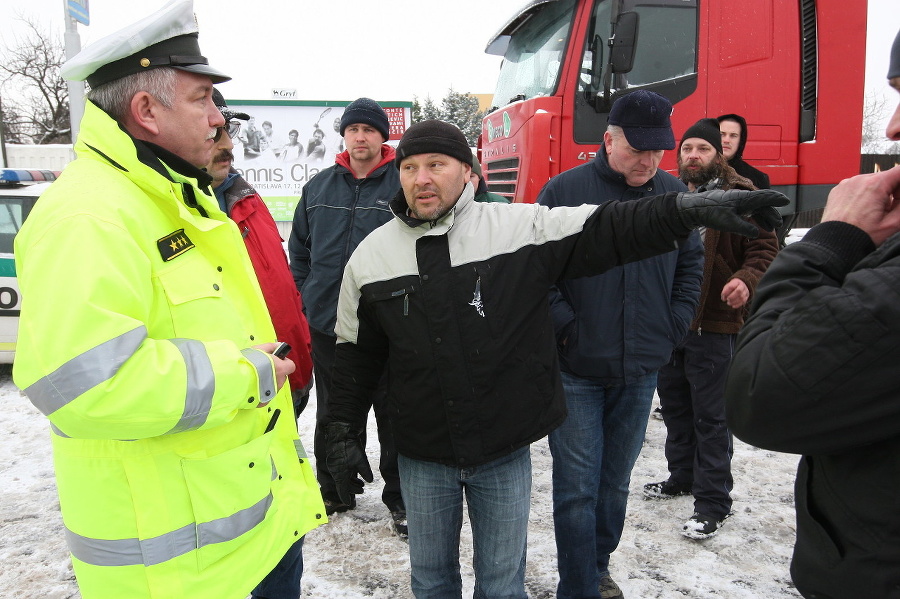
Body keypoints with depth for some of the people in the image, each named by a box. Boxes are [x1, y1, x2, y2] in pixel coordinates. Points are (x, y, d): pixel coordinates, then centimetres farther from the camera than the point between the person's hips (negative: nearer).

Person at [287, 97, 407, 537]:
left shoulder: (405, 184, -4)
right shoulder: (319, 187, 9)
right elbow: (299, 248, 16)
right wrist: (305, 297, 9)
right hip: (326, 324, 4)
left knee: (394, 417, 8)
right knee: (332, 416, 17)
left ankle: (400, 498, 24)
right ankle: (333, 492, 35)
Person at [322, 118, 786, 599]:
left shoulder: (521, 227, -8)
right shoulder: (370, 256, -2)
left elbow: (604, 230, -13)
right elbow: (356, 355, 5)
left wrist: (685, 208, -29)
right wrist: (343, 435, 5)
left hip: (506, 450, -1)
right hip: (422, 456, 2)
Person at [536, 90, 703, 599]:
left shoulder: (675, 194, 5)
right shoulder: (565, 190, -7)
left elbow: (691, 265, 15)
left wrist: (673, 326, 4)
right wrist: (563, 325, -12)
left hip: (641, 371, 4)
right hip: (577, 371, -3)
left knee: (616, 483, 17)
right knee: (577, 488, 1)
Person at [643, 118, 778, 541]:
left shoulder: (740, 196, -6)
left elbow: (765, 249, -10)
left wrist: (746, 280, -29)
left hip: (714, 325, -6)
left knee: (710, 415, 1)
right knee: (674, 405, 18)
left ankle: (712, 501, 14)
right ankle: (682, 476, 37)